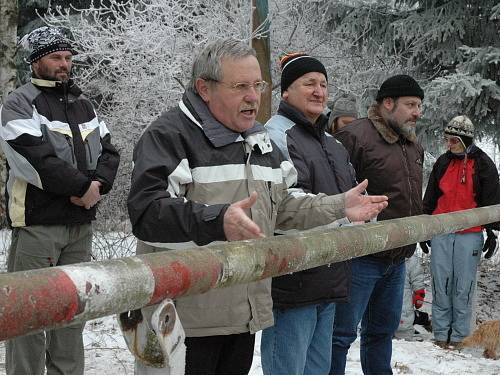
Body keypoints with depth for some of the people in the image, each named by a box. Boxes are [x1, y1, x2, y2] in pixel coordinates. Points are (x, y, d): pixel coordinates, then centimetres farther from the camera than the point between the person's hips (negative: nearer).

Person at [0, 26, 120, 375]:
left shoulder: (83, 105, 17)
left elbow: (109, 152, 12)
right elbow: (36, 160, -18)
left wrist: (97, 183, -8)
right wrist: (83, 186, -13)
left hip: (81, 224, 7)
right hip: (37, 224, -6)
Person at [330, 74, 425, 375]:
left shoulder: (413, 145, 14)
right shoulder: (355, 137, -15)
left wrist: (412, 237, 22)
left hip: (397, 259, 9)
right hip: (361, 257, -8)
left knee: (383, 329, 19)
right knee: (342, 332, -1)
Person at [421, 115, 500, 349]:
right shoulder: (442, 163, 11)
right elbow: (430, 199, 17)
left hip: (469, 235, -3)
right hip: (441, 233, 3)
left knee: (463, 286, -1)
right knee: (441, 284, 3)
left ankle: (459, 335, 7)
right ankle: (441, 333, 9)